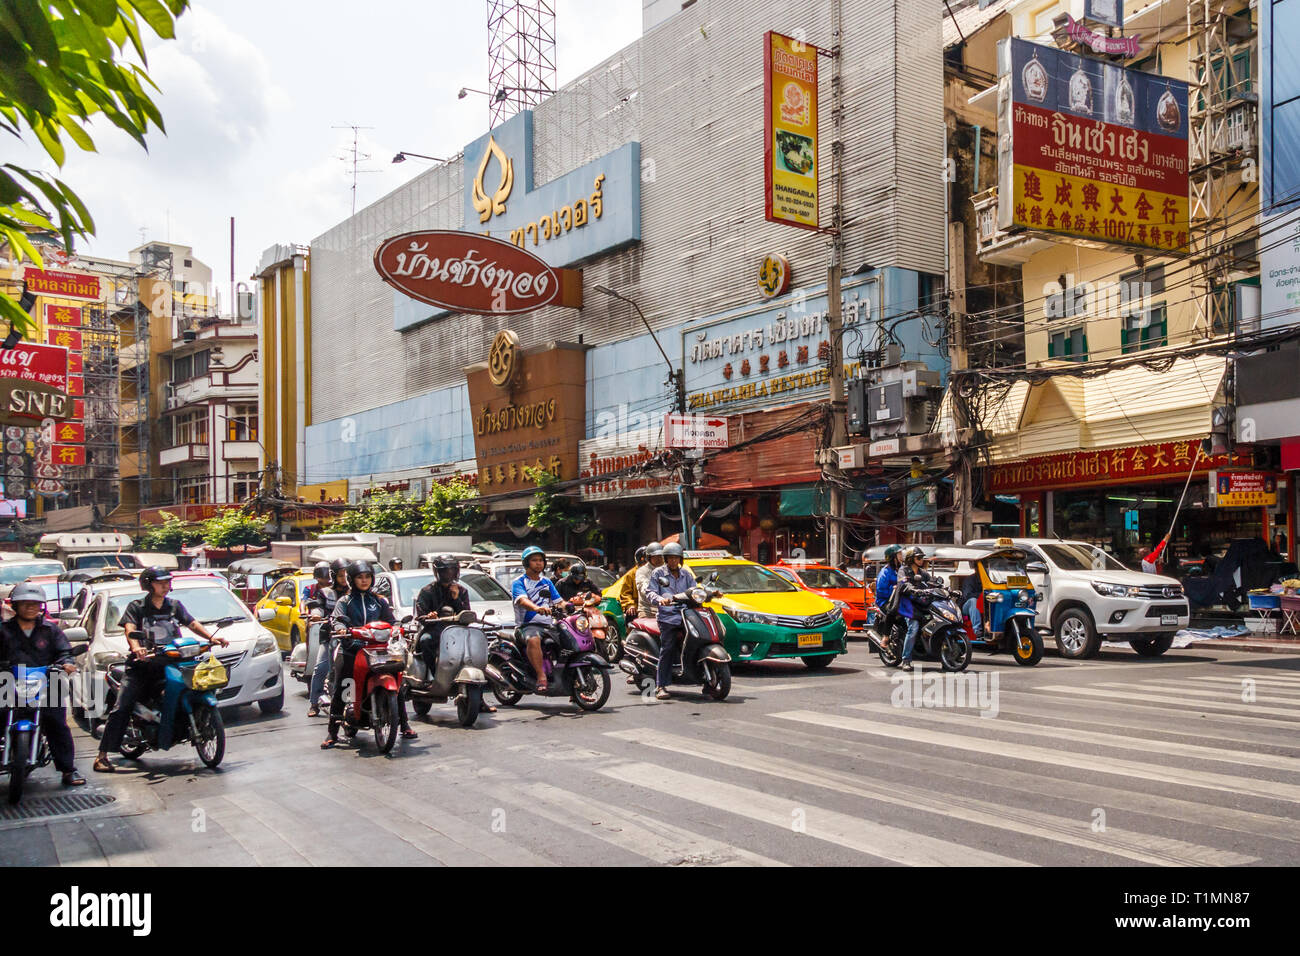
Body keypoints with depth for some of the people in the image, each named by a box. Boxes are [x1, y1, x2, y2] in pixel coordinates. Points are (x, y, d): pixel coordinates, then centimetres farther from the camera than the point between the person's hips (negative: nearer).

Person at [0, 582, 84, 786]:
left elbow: (64, 651, 9)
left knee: (57, 724, -10)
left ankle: (68, 769, -5)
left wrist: (66, 663, -12)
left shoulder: (51, 630, 16)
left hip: (46, 687, -1)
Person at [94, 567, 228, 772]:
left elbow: (193, 624, 8)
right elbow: (129, 629, -11)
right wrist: (135, 648, -33)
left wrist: (212, 638, -10)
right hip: (141, 664, -3)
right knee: (121, 708, -13)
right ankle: (103, 756, -10)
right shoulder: (136, 607, 4)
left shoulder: (175, 606, 15)